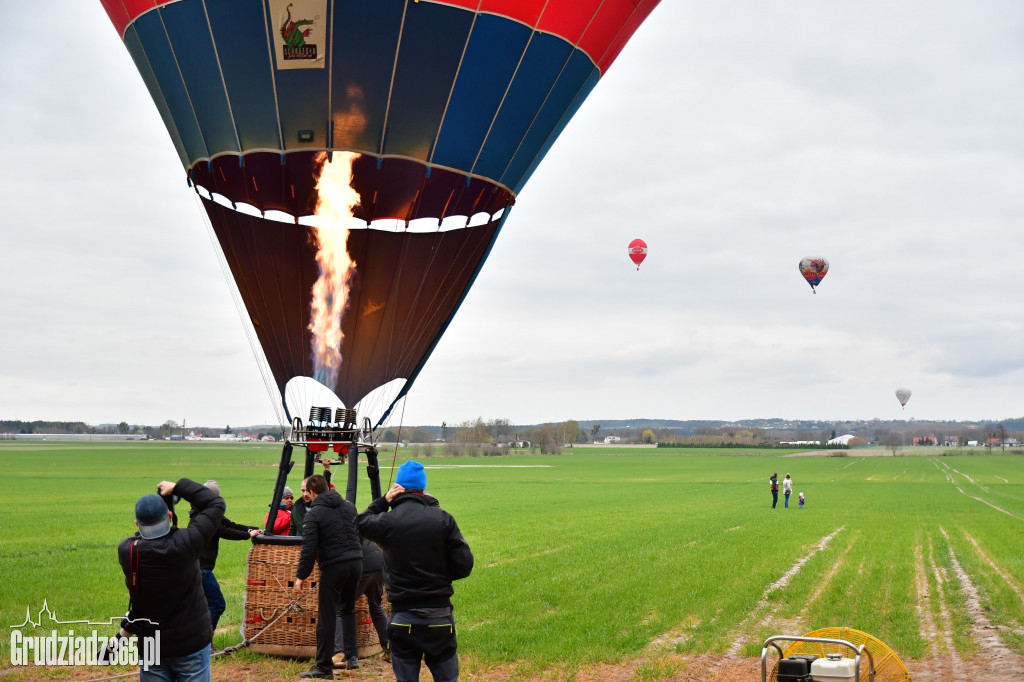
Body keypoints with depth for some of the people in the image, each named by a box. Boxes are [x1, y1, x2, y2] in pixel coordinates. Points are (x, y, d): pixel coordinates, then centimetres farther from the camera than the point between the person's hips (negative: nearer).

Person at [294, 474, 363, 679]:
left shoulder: (314, 514, -7)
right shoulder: (349, 506, 11)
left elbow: (309, 549, -11)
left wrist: (301, 575, -4)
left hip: (333, 567, -6)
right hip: (356, 562, 6)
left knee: (326, 616, 2)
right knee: (348, 609, 23)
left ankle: (324, 667, 7)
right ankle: (352, 655, 17)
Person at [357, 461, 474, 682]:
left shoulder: (387, 521, -6)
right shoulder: (443, 518, -5)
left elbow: (361, 522, 18)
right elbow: (464, 565, -4)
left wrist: (383, 500, 14)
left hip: (403, 619, 0)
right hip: (440, 618, 1)